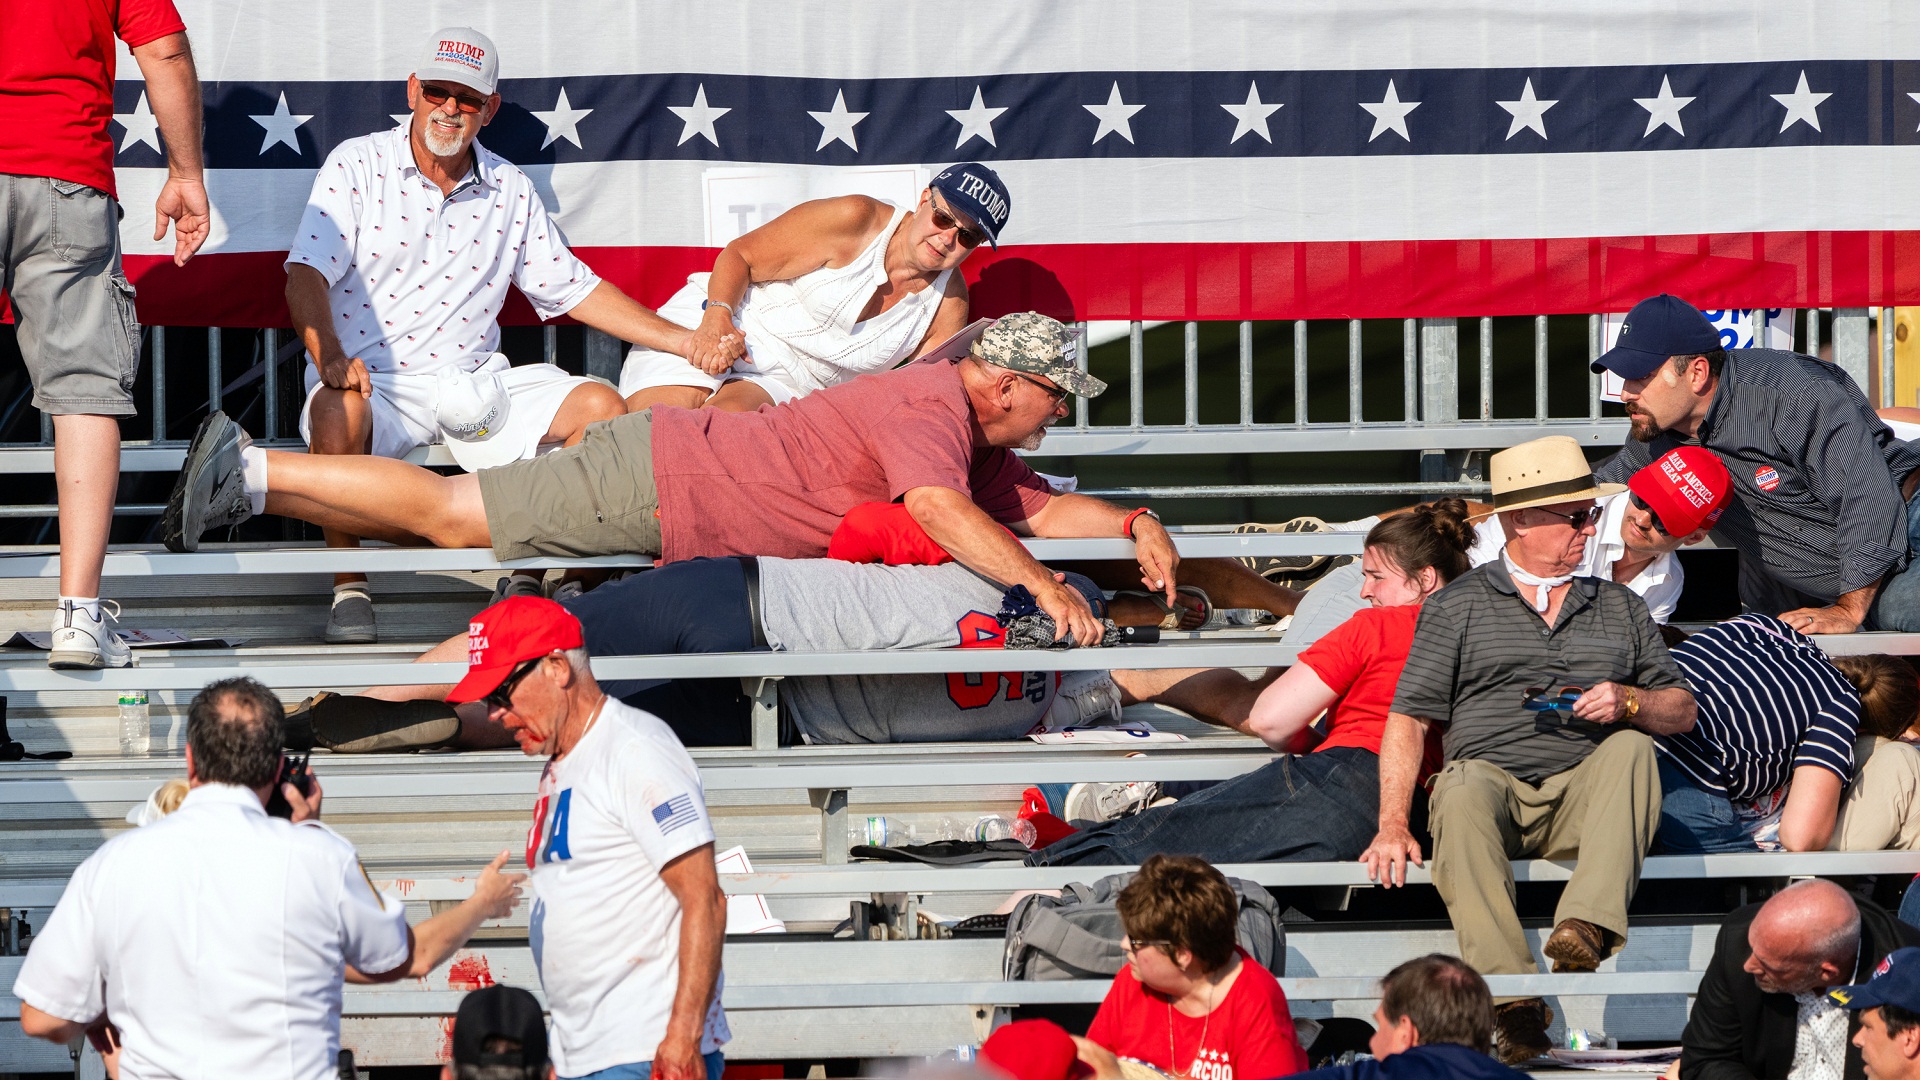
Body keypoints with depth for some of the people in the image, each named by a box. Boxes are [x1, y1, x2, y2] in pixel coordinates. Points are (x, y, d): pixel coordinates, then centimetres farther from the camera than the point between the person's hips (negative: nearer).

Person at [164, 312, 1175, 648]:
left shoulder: (972, 433, 12)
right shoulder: (929, 405, -18)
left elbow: (1035, 505, 21)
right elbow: (942, 511, -35)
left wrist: (1136, 524, 7)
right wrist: (1040, 584, -38)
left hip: (676, 462, 8)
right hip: (653, 482, -8)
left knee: (447, 517, 10)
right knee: (447, 514, -7)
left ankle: (247, 469, 13)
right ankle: (248, 473, -4)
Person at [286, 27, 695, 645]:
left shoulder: (510, 191, 12)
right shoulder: (358, 166, -1)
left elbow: (572, 288, 18)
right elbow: (307, 273, -12)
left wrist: (685, 341, 11)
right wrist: (329, 355, -32)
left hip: (472, 386, 4)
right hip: (373, 380, -4)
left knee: (600, 407, -15)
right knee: (338, 410, -39)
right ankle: (348, 589, -25)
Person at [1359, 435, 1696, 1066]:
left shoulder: (1619, 608, 24)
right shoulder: (1458, 605, 15)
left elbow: (1682, 710, 22)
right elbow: (1409, 721, 7)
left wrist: (1628, 702, -2)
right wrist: (1392, 826, -7)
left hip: (1583, 797, 2)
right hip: (1491, 776, -2)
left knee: (1630, 749, -30)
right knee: (1464, 790, -37)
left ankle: (1586, 931, -49)